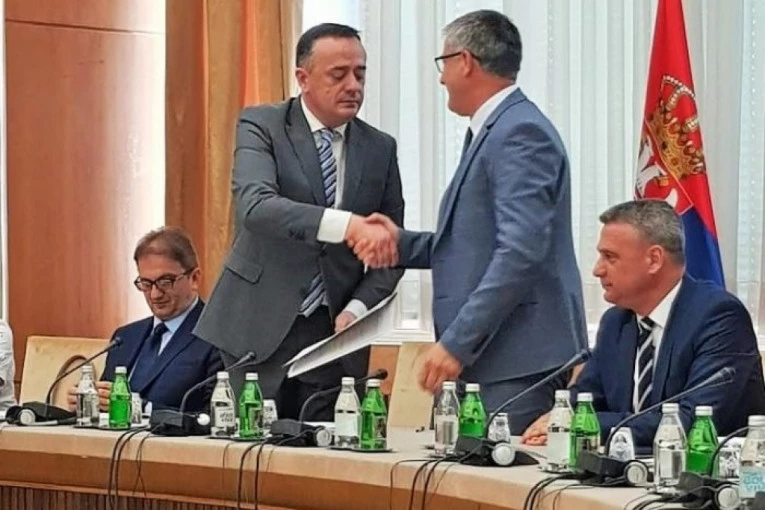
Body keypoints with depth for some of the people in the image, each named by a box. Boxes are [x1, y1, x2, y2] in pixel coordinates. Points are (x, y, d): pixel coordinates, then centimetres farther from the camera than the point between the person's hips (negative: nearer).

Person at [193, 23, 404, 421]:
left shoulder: (380, 149, 8)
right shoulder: (261, 126, -4)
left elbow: (393, 248, 12)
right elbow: (256, 206, -23)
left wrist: (357, 308, -7)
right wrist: (347, 225, -37)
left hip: (333, 338, 3)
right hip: (256, 332, -3)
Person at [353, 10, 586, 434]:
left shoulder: (520, 134, -12)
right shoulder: (493, 132, 20)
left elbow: (520, 253, -21)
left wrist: (456, 343, -23)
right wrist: (403, 244, 9)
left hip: (516, 360, -10)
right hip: (485, 357, 10)